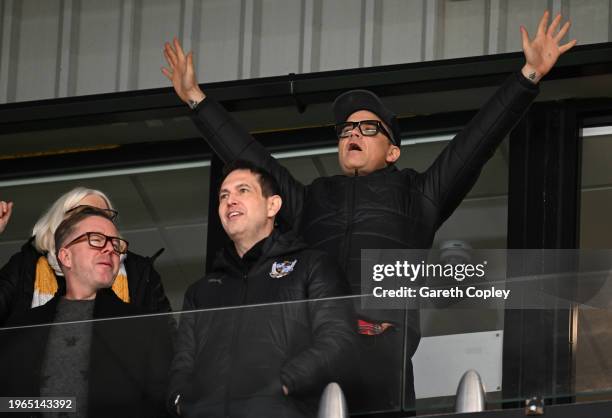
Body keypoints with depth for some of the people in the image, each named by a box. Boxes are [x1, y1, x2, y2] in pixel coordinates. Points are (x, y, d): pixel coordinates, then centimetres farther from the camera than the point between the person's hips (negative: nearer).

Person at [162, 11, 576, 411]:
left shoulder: (416, 194, 25)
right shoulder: (312, 199, 33)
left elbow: (476, 141, 19)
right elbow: (249, 157, 35)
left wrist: (530, 74, 12)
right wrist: (196, 98, 36)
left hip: (380, 338, -2)